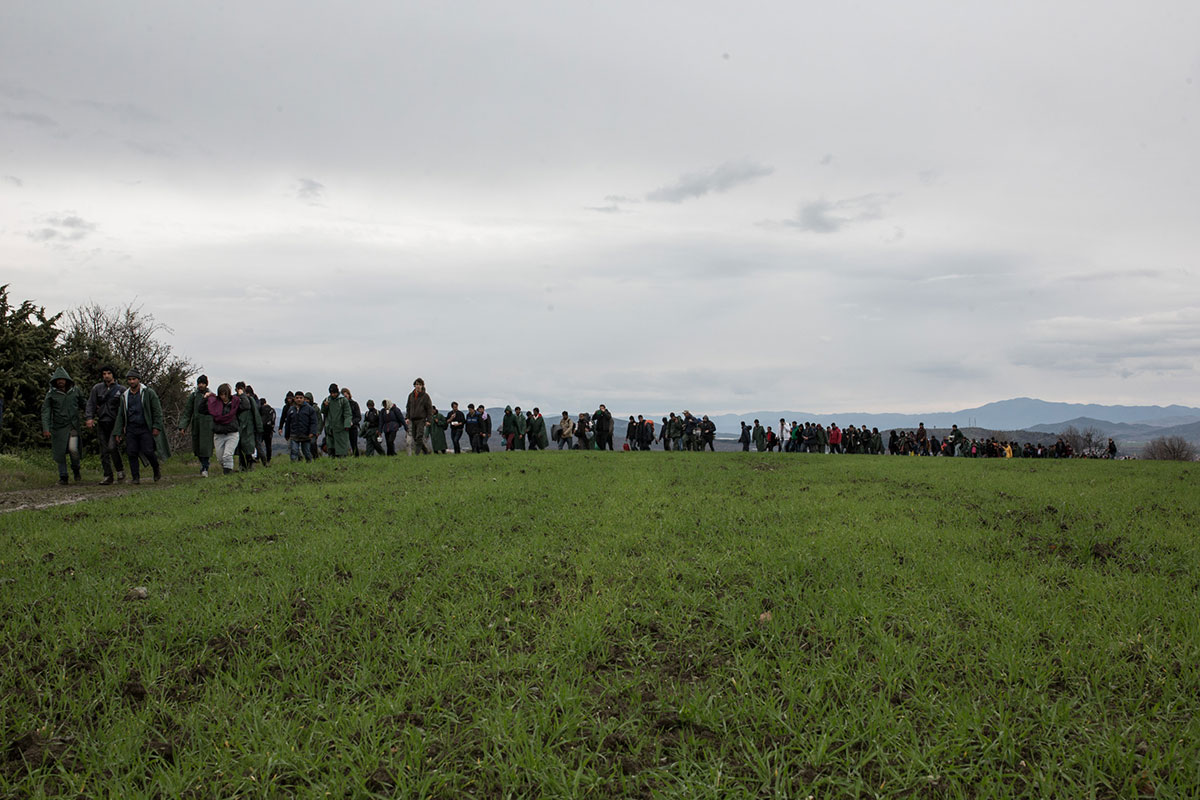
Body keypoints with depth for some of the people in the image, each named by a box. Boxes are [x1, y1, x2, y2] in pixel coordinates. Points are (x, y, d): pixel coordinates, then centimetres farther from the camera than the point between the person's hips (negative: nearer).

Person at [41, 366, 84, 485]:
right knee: (60, 453, 1)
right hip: (58, 427, 0)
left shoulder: (75, 391, 5)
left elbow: (83, 404, 21)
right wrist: (46, 428, -15)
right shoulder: (51, 394, -1)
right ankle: (63, 477, 13)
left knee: (73, 448, -17)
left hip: (73, 426, 0)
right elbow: (45, 411, -6)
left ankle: (76, 469, 9)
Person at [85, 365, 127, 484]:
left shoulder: (120, 389, 3)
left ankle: (120, 469, -2)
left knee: (112, 446, -20)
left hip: (115, 422, -3)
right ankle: (108, 476, 8)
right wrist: (89, 418, -10)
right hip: (102, 423, 3)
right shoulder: (97, 388, 9)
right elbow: (91, 404, 5)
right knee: (104, 451, 4)